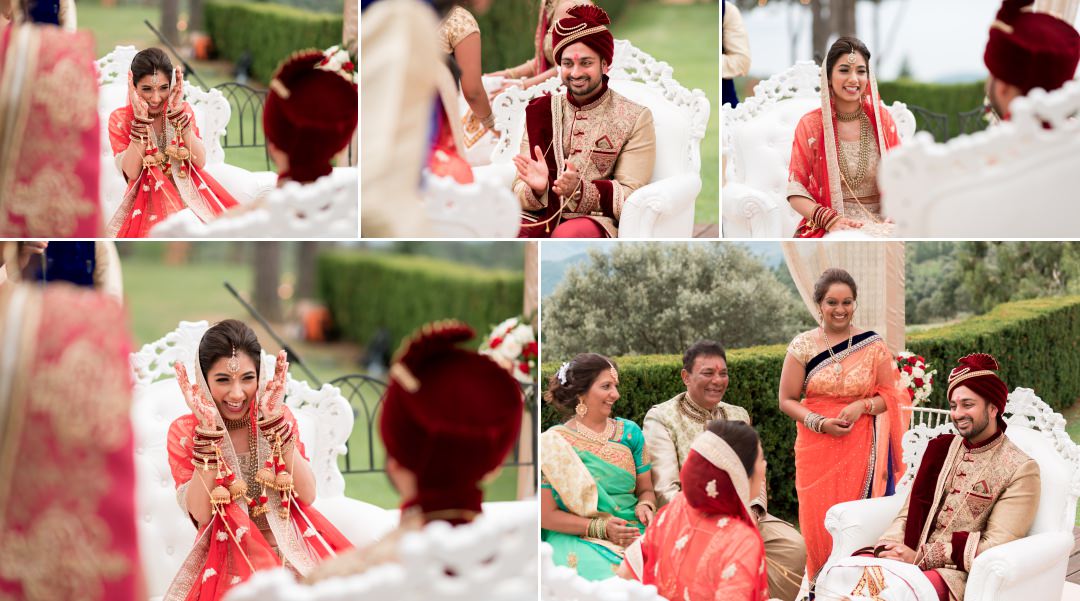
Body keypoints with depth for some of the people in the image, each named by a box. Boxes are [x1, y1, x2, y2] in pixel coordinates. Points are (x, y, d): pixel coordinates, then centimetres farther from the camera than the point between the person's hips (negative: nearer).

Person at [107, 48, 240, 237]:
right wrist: (141, 118, -19)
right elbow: (132, 173, -14)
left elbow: (200, 161, -7)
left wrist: (179, 113, -14)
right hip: (148, 199, -3)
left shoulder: (183, 110, 5)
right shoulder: (120, 119, -2)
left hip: (189, 193, 3)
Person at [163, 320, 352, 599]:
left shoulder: (279, 416, 6)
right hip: (228, 561, -2)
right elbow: (201, 514, -13)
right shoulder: (184, 432, -1)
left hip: (290, 550, 2)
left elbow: (307, 494, -6)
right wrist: (207, 429, -17)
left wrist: (275, 420, -12)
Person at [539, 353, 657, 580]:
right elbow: (547, 515, -3)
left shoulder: (629, 432, 13)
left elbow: (646, 489, 19)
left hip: (633, 533, 4)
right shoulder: (553, 442, -1)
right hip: (577, 539, -4)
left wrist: (645, 508, -7)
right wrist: (600, 528, -15)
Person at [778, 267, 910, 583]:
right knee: (819, 521, 1)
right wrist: (820, 423, -14)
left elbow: (891, 395, 6)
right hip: (817, 448, 0)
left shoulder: (873, 346, 1)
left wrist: (863, 406, -14)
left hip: (862, 450, 0)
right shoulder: (803, 346, 0)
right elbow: (787, 400, 2)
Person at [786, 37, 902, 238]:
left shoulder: (881, 119, 9)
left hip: (880, 224, 2)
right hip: (828, 229, -2)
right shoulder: (810, 125, 3)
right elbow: (796, 192, 0)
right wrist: (830, 219, -17)